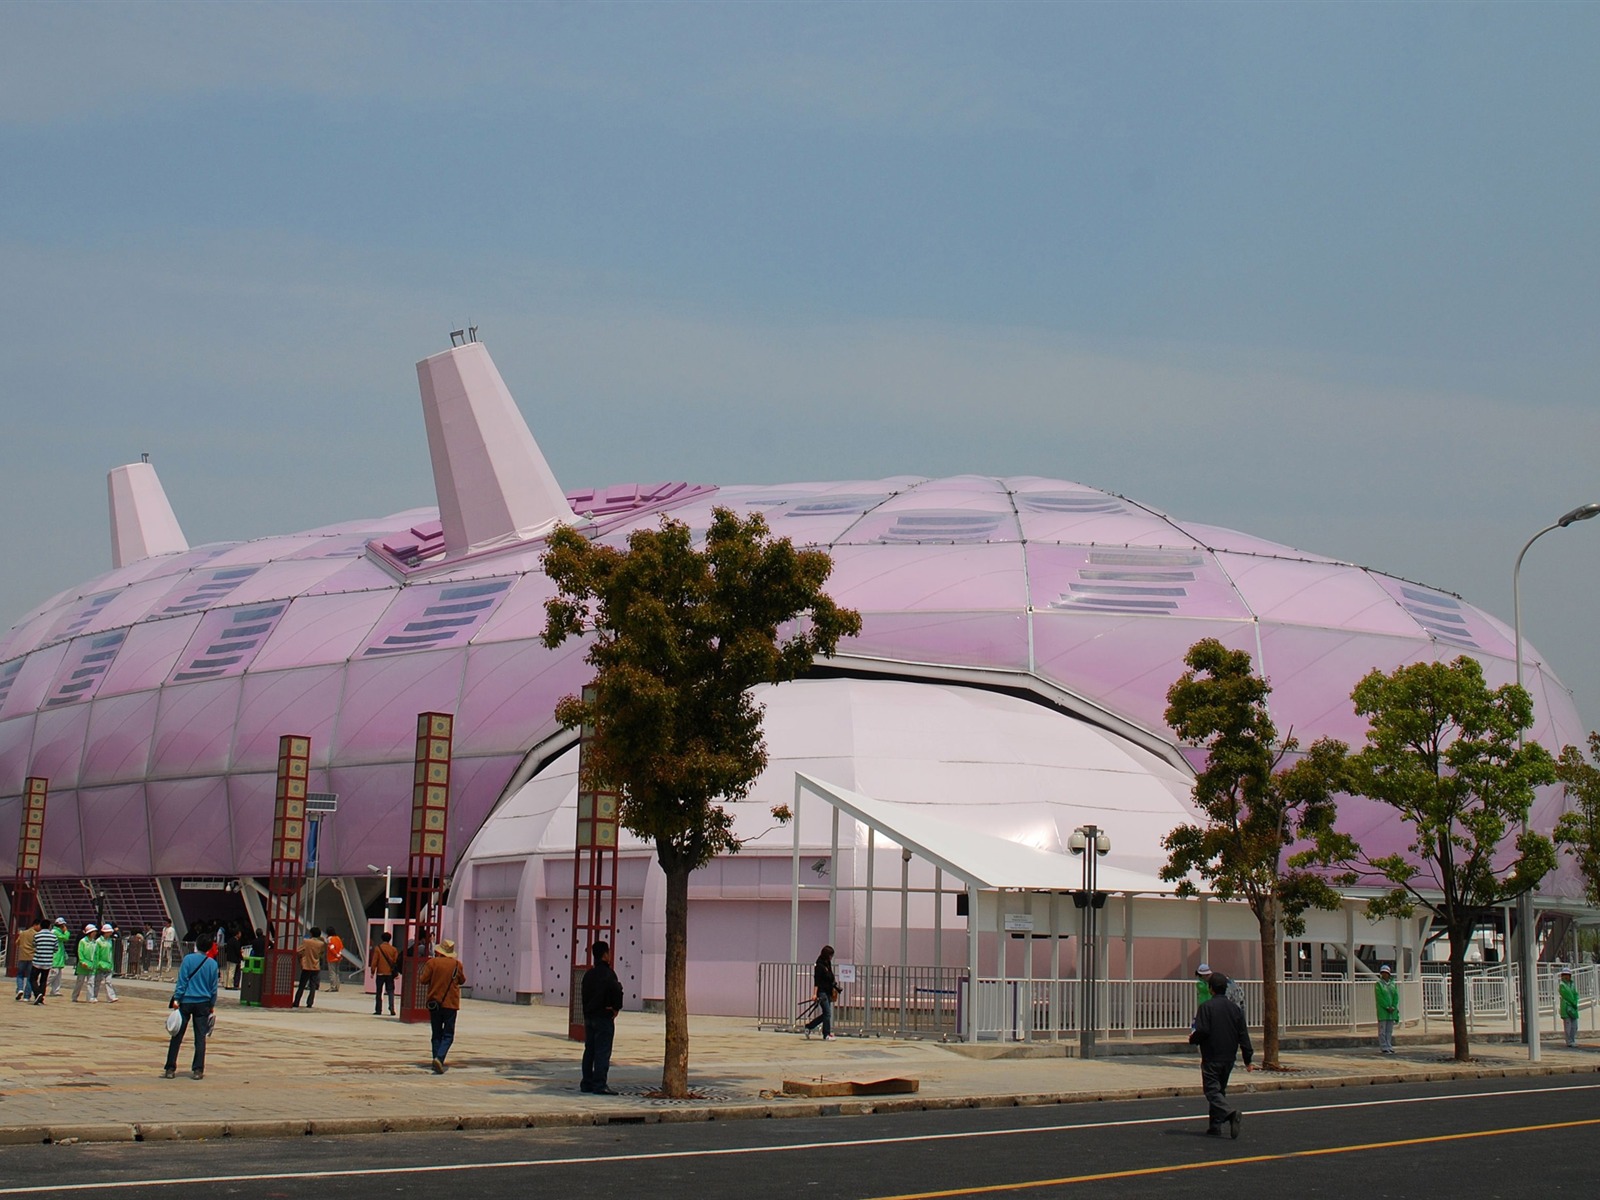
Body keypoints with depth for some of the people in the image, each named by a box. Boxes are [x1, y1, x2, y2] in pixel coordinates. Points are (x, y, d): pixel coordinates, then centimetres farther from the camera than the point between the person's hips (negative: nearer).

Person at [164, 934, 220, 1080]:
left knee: (177, 1036, 4)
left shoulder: (188, 959, -4)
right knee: (200, 1038, 5)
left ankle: (170, 1069, 4)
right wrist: (212, 1005, 16)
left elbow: (182, 980, -8)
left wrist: (176, 998, -5)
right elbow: (213, 987, 7)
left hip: (186, 1001, -2)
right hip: (203, 1004, 2)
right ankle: (198, 1070, 2)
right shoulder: (213, 964, 3)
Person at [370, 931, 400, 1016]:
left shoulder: (377, 948, -6)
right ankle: (392, 1009, -7)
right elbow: (396, 961, 3)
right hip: (390, 974, 1)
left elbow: (374, 961, -6)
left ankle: (378, 1010, 8)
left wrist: (372, 972, 2)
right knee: (391, 991, 6)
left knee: (379, 992, 7)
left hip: (380, 973, -1)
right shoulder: (393, 949, 0)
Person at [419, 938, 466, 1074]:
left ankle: (437, 1060, 9)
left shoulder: (432, 962, -6)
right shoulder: (457, 964, -1)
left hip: (434, 1003, 1)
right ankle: (439, 1057, -21)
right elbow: (462, 980, 12)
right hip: (450, 1004, -1)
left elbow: (424, 980, -8)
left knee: (437, 1035, 12)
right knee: (448, 1035, 0)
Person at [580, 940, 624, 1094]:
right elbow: (616, 990, -26)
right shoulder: (607, 973, -14)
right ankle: (600, 1085, -8)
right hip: (604, 1016, -8)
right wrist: (616, 1008, -13)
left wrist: (587, 1010, 8)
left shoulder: (588, 974, 12)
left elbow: (585, 993, 15)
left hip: (589, 1016, 8)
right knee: (603, 1052, -6)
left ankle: (586, 1083, 15)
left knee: (589, 1050, 12)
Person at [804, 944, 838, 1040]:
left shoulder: (828, 964, 13)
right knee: (827, 1013, -7)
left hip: (827, 992, 9)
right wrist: (815, 994, -19)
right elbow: (816, 981, -15)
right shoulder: (819, 965, -11)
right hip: (822, 992, -9)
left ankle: (808, 1026, 23)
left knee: (826, 1014, 11)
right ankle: (826, 1035, 0)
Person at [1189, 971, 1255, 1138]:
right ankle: (1215, 1126, 17)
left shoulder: (1206, 1007, -11)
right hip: (1229, 1058, 6)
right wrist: (1248, 1059, 10)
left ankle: (1231, 1113, -29)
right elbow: (1243, 1035, 7)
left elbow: (1202, 1031, -19)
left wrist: (1192, 1040, 4)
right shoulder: (1235, 1008, 6)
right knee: (1220, 1090, 17)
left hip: (1211, 1057, -6)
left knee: (1212, 1090, -4)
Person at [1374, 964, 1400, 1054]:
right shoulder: (1378, 984, -2)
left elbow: (1396, 996, 6)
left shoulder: (1393, 984, 12)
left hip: (1391, 1010, 5)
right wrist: (1387, 1007, -14)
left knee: (1389, 1030, 8)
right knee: (1382, 1030, -4)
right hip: (1382, 1010, -5)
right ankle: (1384, 1048, -4)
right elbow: (1379, 997, -9)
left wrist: (1393, 1007, -7)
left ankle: (1389, 1047, 13)